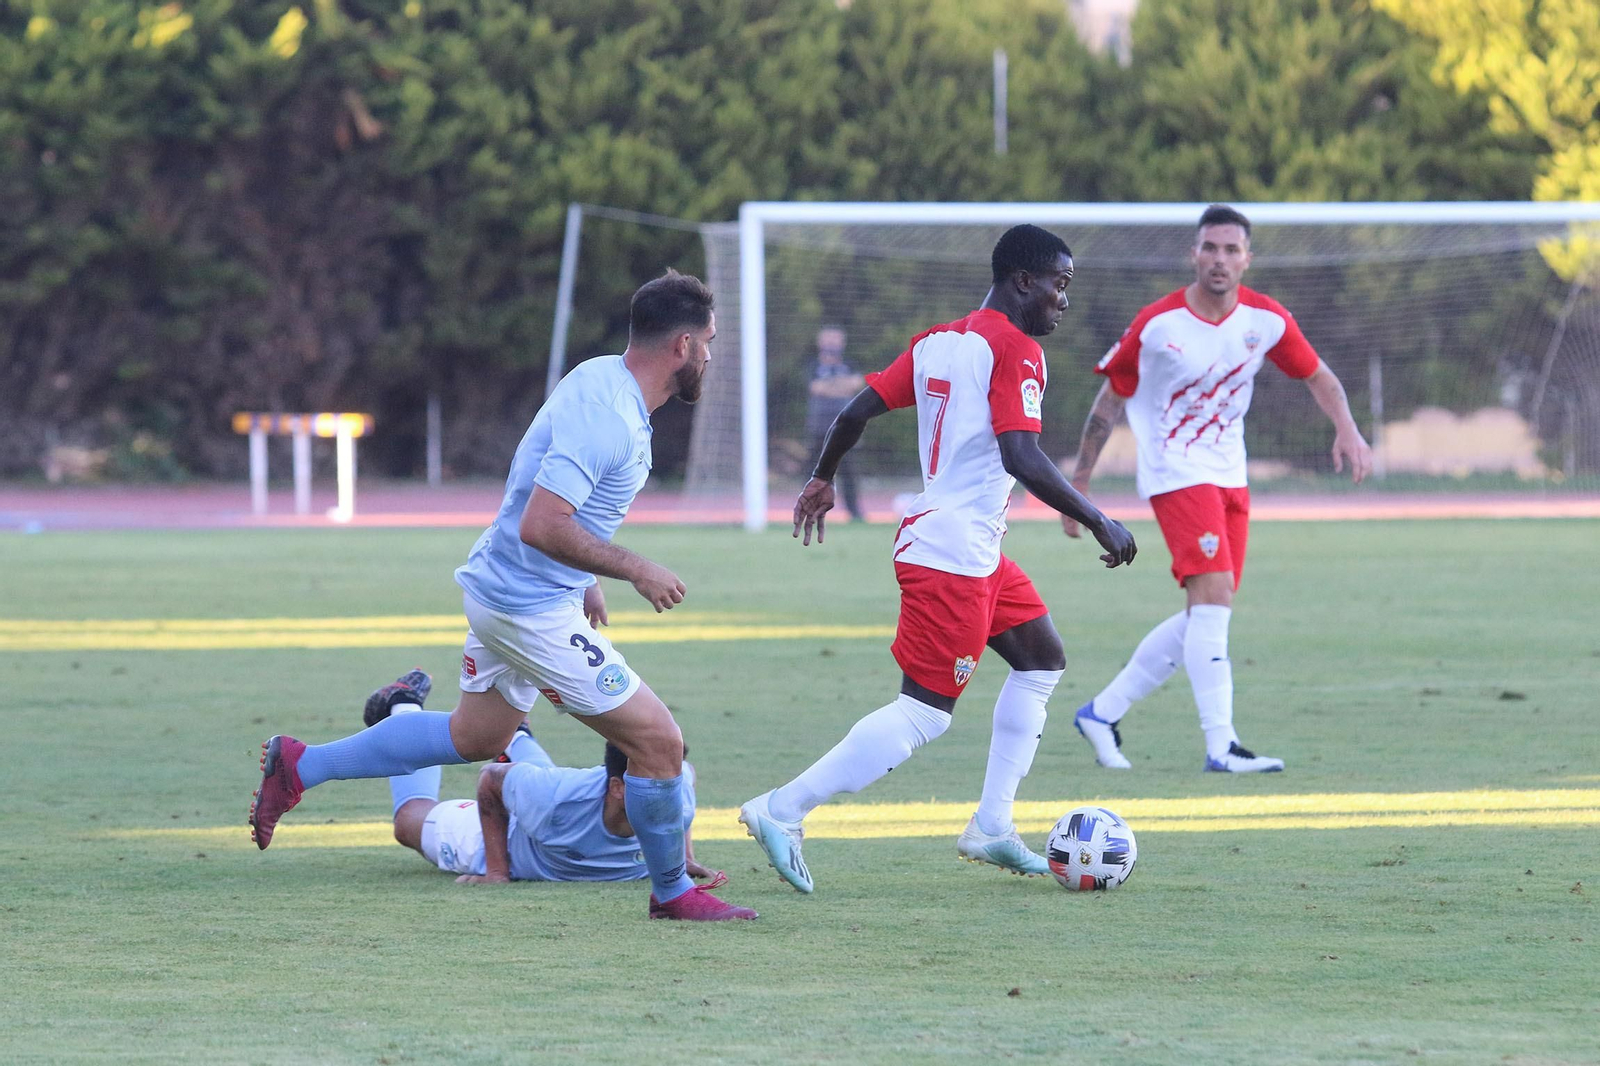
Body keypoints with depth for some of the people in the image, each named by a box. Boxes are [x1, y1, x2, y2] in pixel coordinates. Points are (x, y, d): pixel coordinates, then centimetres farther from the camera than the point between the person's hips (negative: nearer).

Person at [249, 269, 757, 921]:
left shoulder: (602, 378, 6)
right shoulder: (606, 416, -25)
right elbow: (541, 525, -31)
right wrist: (634, 570, -23)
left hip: (498, 590, 10)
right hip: (535, 609, -10)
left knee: (475, 737, 27)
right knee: (658, 743, -4)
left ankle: (299, 767, 30)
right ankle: (673, 893, 13)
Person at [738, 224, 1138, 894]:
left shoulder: (938, 341, 12)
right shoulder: (1015, 350, -13)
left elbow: (856, 412, 11)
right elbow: (1023, 458, -24)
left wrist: (822, 479, 27)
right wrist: (1099, 524, -18)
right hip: (954, 555, -10)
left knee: (1041, 659, 18)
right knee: (926, 713, -9)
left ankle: (991, 829, 17)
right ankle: (783, 811, -11)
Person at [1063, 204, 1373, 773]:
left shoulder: (1266, 319, -3)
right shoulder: (1156, 325, -13)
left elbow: (1318, 376, 11)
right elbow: (1110, 400, -2)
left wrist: (1347, 430, -8)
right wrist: (1078, 484, -1)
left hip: (1230, 475, 6)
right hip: (1174, 472, -6)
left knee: (1204, 616, 7)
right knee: (1213, 594, -20)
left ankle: (1102, 711, 20)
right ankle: (1221, 747, -22)